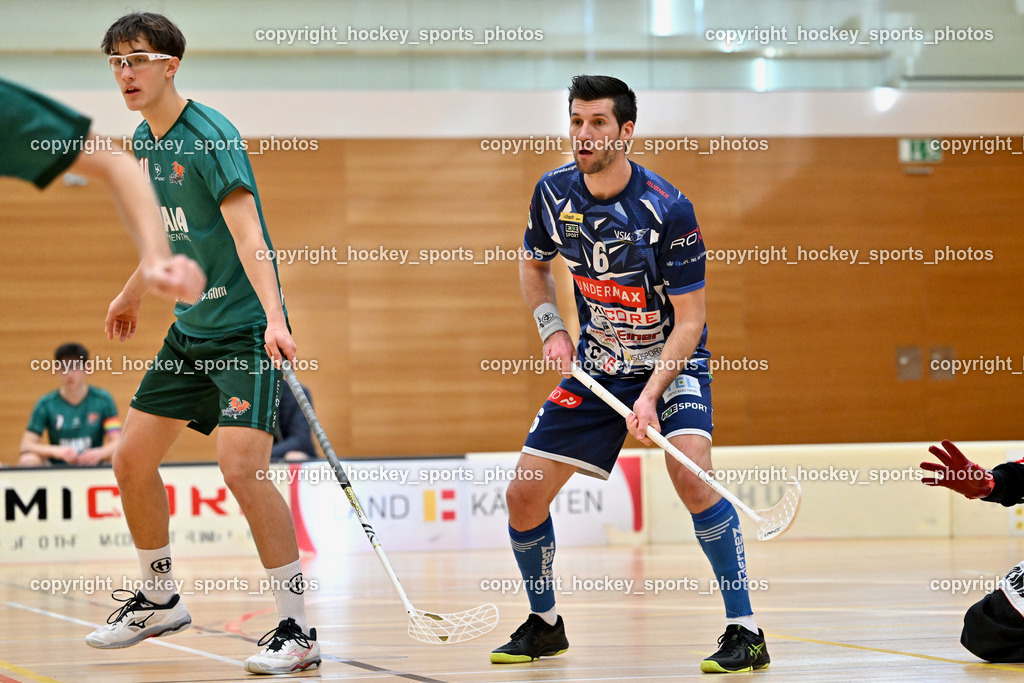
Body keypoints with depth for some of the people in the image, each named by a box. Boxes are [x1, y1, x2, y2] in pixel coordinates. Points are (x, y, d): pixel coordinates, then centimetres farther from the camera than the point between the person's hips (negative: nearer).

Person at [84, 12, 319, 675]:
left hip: (245, 328, -9)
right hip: (190, 328, 9)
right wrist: (133, 292, 36)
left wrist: (274, 318, -39)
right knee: (133, 458, 10)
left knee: (241, 466, -21)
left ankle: (298, 631, -14)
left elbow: (246, 232, -27)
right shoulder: (144, 142, 8)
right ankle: (159, 601, 30)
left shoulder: (210, 136, -17)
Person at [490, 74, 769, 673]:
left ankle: (746, 632, -23)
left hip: (672, 361, -5)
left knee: (691, 474, -31)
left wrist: (652, 394, -29)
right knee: (524, 496, -1)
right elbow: (534, 264, 15)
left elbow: (689, 319, -17)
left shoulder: (668, 209, -21)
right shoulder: (554, 193, -6)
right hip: (596, 366, 5)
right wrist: (551, 328, -1)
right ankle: (545, 624, 25)